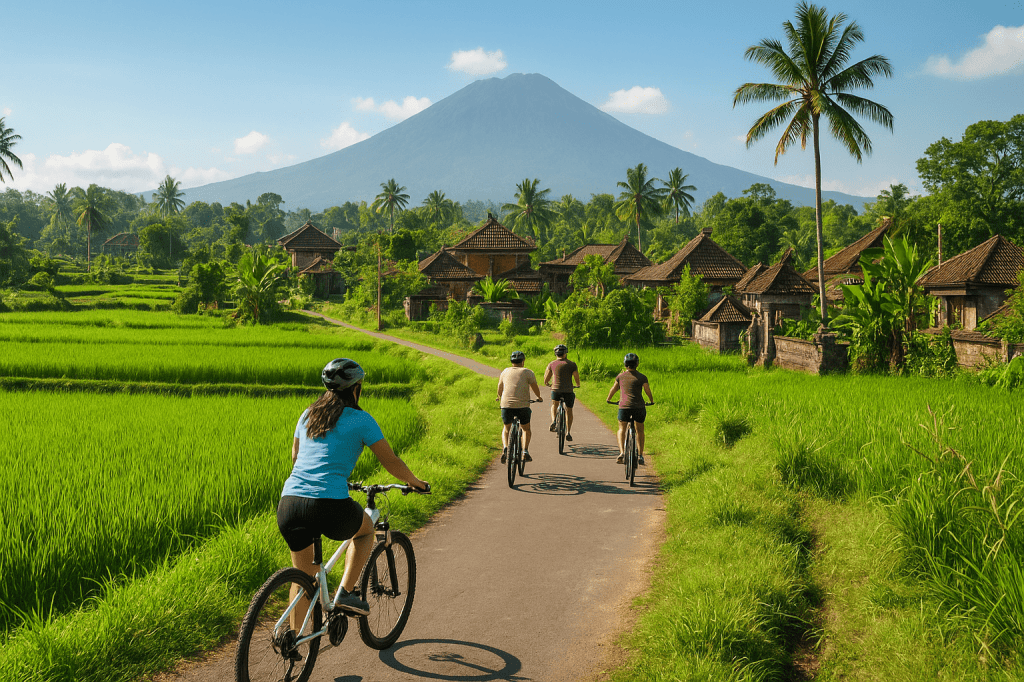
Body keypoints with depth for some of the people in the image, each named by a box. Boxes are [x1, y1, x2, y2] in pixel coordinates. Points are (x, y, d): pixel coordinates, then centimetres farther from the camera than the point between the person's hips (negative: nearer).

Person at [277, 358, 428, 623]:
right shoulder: (360, 420, 4)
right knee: (366, 529, 28)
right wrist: (415, 482, 26)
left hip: (289, 503, 5)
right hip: (330, 506, -5)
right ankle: (346, 592, 15)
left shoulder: (308, 415, 19)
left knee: (303, 577, 22)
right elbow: (391, 462, 8)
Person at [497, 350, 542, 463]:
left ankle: (505, 448, -3)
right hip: (522, 405, -2)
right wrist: (539, 397, 26)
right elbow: (535, 387, 6)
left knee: (506, 429, 22)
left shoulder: (505, 371, 16)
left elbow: (500, 388, 27)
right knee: (526, 429, 19)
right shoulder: (527, 372, 6)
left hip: (506, 404, 2)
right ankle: (525, 452, 2)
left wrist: (500, 398, 47)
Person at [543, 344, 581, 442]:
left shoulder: (551, 364, 5)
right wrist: (578, 385, 29)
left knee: (554, 405, 27)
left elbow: (546, 379, 12)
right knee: (569, 410, 17)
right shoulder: (572, 364, 2)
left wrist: (547, 383, 35)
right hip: (568, 390, 0)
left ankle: (553, 421, 0)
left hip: (555, 389, 0)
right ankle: (568, 432, 10)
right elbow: (576, 378, 7)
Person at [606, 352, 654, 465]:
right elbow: (648, 391, 10)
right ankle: (640, 455, 14)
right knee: (640, 430, 17)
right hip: (639, 407, 0)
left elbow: (613, 389, 19)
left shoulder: (620, 376, 6)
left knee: (621, 430, 13)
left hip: (624, 406, 0)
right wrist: (651, 401, 30)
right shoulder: (642, 377, 2)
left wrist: (608, 399, 38)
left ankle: (622, 452, -8)